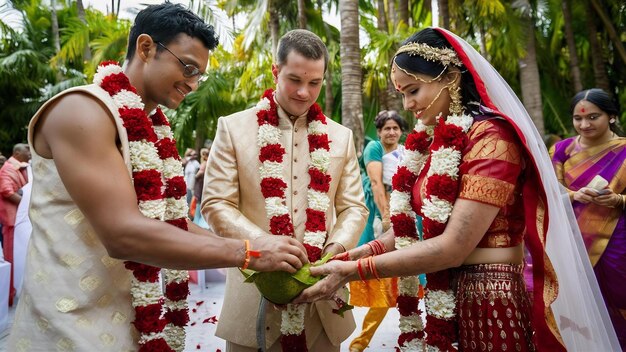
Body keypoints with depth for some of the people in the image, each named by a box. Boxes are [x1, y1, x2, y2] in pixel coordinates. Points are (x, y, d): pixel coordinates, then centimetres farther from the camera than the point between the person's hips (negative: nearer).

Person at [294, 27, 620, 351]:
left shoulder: (490, 137, -17)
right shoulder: (433, 142, 7)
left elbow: (452, 247, -22)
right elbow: (413, 226, 6)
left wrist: (353, 271, -20)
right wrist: (353, 255, -6)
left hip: (490, 304, -7)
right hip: (446, 299, 7)